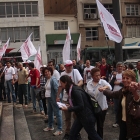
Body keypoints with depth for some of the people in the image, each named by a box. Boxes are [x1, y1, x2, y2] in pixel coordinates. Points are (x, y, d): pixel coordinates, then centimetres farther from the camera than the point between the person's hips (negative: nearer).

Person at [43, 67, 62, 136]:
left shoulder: (53, 79, -18)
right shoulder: (47, 80, 12)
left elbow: (57, 89, -25)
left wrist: (57, 98, -27)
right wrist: (46, 96, 19)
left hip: (54, 99, -10)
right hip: (49, 99, 10)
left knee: (57, 113, -5)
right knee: (50, 113, 20)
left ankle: (59, 130, 0)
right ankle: (50, 126, 36)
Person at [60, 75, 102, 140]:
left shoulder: (76, 91, -23)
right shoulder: (72, 90, 4)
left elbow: (81, 106, -25)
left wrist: (68, 109, -19)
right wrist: (70, 105, 3)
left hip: (87, 116, -9)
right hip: (80, 116, 9)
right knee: (72, 134, 9)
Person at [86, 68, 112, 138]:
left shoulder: (103, 82, -12)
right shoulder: (89, 83, -1)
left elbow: (109, 87, -33)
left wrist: (104, 88, -55)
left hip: (101, 108, -3)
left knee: (100, 126, 11)